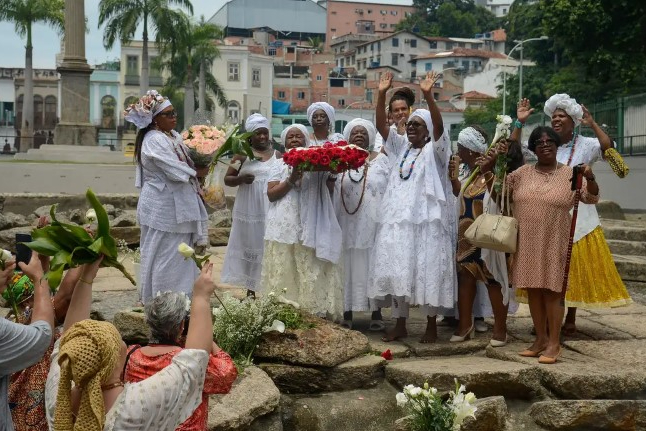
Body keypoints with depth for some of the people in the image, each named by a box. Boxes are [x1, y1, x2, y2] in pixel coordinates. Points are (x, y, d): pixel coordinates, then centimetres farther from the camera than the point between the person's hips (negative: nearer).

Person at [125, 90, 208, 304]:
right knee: (165, 256, -1)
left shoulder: (173, 135, 12)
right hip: (163, 208, -9)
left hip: (176, 206, 9)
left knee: (177, 256, 15)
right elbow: (177, 171, -22)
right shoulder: (155, 140, -18)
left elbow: (188, 161, 14)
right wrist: (197, 172, -6)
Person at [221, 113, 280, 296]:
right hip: (249, 209, -1)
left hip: (271, 209, 1)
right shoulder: (243, 154, 3)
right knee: (250, 245, 6)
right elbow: (227, 179, 5)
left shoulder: (277, 155, 7)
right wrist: (240, 179, -15)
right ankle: (251, 290, 15)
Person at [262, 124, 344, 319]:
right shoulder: (280, 166, 13)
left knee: (310, 273, -4)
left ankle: (311, 313, -1)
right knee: (284, 272, -1)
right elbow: (271, 194, 2)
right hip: (285, 228, 1)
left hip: (311, 228, -1)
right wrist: (291, 180, -10)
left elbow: (329, 191, 6)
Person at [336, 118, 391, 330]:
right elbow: (332, 191, 10)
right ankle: (347, 313, 8)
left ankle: (376, 313, 8)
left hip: (372, 222, -1)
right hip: (348, 222, 1)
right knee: (349, 265, 2)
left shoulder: (380, 159, 6)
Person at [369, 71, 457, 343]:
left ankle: (431, 325, 9)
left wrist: (428, 96, -32)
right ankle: (400, 324, 16)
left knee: (427, 270, -2)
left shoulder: (435, 150, 0)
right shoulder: (401, 146, 14)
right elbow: (381, 125, 5)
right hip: (397, 219, 5)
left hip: (426, 220, -5)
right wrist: (381, 95, -8)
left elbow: (439, 126, -18)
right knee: (396, 270, 6)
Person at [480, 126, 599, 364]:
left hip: (554, 244, -3)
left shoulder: (570, 174, 1)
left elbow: (591, 198, -3)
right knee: (533, 291, 9)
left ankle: (553, 342, 7)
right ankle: (540, 339, 21)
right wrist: (488, 172, -5)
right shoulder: (522, 173, 8)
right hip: (527, 244, 4)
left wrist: (590, 179, -22)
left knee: (551, 291, -1)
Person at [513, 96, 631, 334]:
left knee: (575, 268, 4)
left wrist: (592, 124, -21)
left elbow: (609, 148, -19)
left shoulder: (586, 145, -2)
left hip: (576, 216, -2)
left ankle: (570, 319, 14)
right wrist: (520, 122, -4)